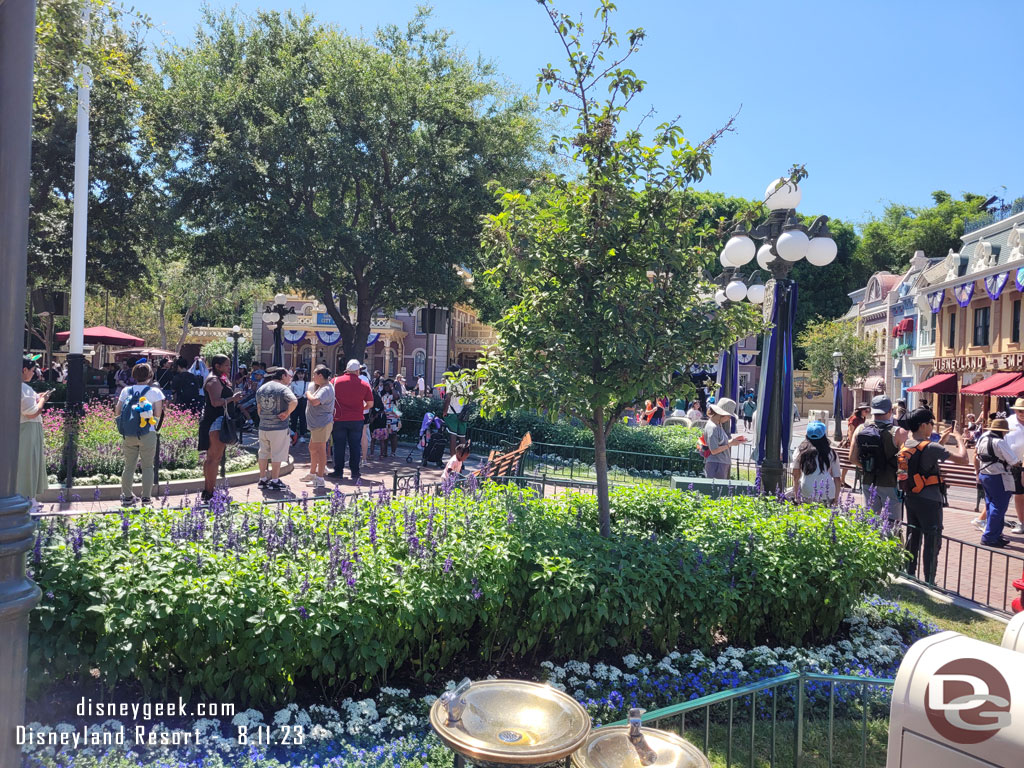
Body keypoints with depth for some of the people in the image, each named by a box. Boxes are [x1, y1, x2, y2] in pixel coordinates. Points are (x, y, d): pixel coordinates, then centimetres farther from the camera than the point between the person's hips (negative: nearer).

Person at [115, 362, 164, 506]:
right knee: (147, 466, 6)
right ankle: (146, 499, 6)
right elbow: (157, 415, -8)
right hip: (147, 433, -3)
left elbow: (117, 412, 6)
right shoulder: (155, 391, -3)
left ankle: (127, 497, 18)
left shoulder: (126, 390, 7)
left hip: (128, 434, 3)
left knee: (129, 466, 13)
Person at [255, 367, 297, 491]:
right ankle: (274, 481, 7)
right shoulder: (283, 388, -12)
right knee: (277, 455, 2)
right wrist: (287, 413, -15)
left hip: (263, 426, 7)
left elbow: (259, 407, 17)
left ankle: (263, 479, 24)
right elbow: (294, 401, -30)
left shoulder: (261, 388, 10)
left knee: (263, 453, 16)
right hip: (279, 427, -6)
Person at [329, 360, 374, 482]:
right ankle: (355, 472, 10)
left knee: (339, 446, 8)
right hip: (357, 420, 0)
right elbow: (370, 403, 1)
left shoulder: (335, 381, -4)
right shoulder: (364, 385, -4)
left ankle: (338, 471, 13)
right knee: (355, 446, 8)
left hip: (339, 419, 0)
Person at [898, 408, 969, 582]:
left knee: (912, 538, 18)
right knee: (932, 541, 3)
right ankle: (929, 583, 8)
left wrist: (942, 441, 18)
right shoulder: (930, 447, -20)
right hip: (929, 501, -7)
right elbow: (962, 458, -20)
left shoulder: (905, 445, 4)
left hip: (910, 498, 8)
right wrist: (959, 439, -3)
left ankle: (909, 576, 26)